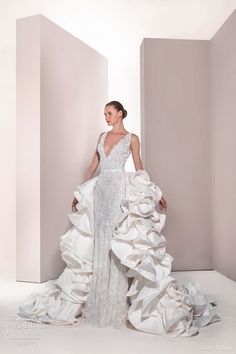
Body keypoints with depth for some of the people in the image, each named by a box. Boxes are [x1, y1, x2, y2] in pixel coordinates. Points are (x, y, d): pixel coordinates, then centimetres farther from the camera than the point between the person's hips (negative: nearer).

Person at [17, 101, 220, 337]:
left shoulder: (131, 138, 4)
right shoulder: (103, 136, 17)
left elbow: (139, 169, 5)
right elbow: (93, 165, 18)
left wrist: (157, 194, -1)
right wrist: (79, 191, 15)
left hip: (121, 191, -5)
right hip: (100, 190, 5)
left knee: (119, 245, -7)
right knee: (97, 243, 6)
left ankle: (119, 303, 5)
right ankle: (99, 301, 20)